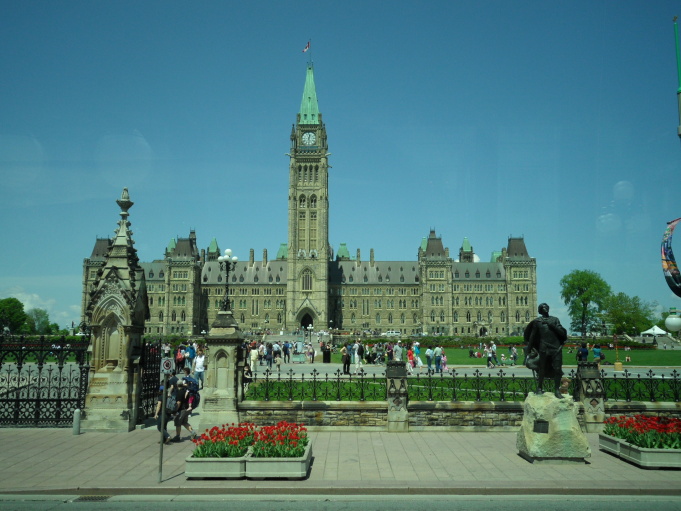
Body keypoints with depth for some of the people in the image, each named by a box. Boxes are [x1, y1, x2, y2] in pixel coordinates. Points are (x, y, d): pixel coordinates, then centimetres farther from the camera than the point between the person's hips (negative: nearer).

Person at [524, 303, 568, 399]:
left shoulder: (555, 319, 13)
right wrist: (529, 350, 9)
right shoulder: (537, 321, 9)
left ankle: (557, 390, 5)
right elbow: (532, 337, 11)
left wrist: (552, 325, -8)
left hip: (556, 348, 1)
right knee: (542, 369, 2)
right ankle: (540, 388, 17)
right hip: (544, 349, -1)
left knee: (557, 369, -3)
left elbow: (562, 333, 5)